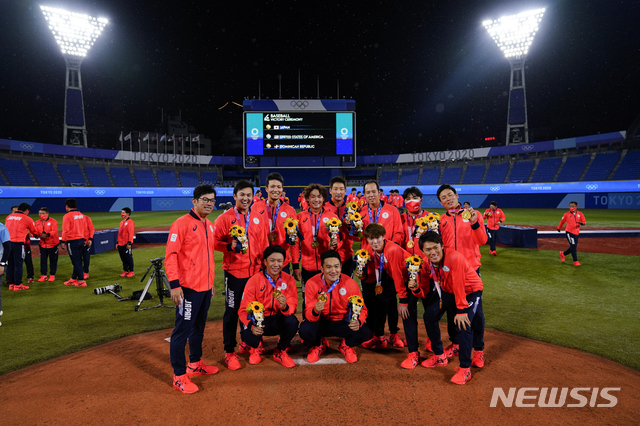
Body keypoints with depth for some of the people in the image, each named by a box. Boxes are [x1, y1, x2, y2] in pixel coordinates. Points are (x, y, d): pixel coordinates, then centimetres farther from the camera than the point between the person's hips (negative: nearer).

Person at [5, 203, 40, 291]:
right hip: (18, 243, -6)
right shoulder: (27, 219, -1)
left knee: (10, 264, 12)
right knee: (18, 264, 0)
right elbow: (34, 231, 11)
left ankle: (11, 284, 19)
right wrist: (38, 235, 35)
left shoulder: (9, 217, 14)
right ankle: (18, 285, 4)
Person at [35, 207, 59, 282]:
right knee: (43, 260, 7)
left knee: (53, 260, 3)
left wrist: (47, 234, -36)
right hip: (43, 245, 4)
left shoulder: (53, 221, -6)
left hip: (53, 244, -4)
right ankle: (43, 275, 17)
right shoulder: (37, 223, 9)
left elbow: (54, 231, -19)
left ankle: (52, 275, 14)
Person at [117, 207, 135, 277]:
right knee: (123, 258, 12)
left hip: (127, 244, -8)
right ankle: (125, 271, 20)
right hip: (121, 244, 8)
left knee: (128, 257, -1)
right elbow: (119, 233, 21)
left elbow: (131, 233, -16)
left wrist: (129, 243, -20)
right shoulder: (121, 222, 17)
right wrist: (118, 242, 18)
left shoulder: (130, 222, -10)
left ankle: (131, 271, 8)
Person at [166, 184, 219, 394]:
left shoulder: (210, 226, 13)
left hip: (206, 287, 8)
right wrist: (174, 284, -21)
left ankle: (195, 364, 34)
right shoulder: (182, 223, -11)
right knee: (183, 330, 0)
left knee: (199, 327, 18)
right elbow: (170, 255, -16)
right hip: (188, 288, -8)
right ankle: (179, 376, 12)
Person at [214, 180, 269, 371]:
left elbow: (264, 243, 10)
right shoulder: (225, 218, -4)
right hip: (234, 271, -3)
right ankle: (229, 352, 19)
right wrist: (230, 246, -21)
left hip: (255, 271, 4)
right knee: (232, 312, 5)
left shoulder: (259, 216, 6)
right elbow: (215, 241, -4)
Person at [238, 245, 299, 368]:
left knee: (292, 321, -30)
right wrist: (251, 325, -34)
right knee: (249, 336, -32)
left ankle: (280, 352, 3)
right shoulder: (254, 280, -12)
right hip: (258, 320, -1)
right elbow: (244, 309, -14)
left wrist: (285, 306, -38)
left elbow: (293, 306, -13)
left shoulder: (289, 279, -7)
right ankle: (255, 347, 13)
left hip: (278, 320, 1)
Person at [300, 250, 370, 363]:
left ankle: (346, 345, 13)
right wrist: (315, 311, -42)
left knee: (364, 331, -26)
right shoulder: (312, 283, -16)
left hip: (343, 323, 0)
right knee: (305, 330, -30)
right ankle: (318, 345, 10)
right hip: (320, 323, 0)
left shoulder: (351, 284, -15)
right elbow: (308, 314, -16)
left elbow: (361, 308, -6)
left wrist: (358, 322, -30)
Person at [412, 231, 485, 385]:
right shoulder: (426, 264, -15)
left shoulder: (454, 258, -36)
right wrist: (416, 289, -31)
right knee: (429, 316, -4)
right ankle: (439, 356, 18)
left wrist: (461, 310, -28)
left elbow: (459, 287, -31)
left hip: (470, 291, -6)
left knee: (464, 324, -22)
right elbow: (425, 293, -10)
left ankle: (465, 369, -2)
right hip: (447, 291, 6)